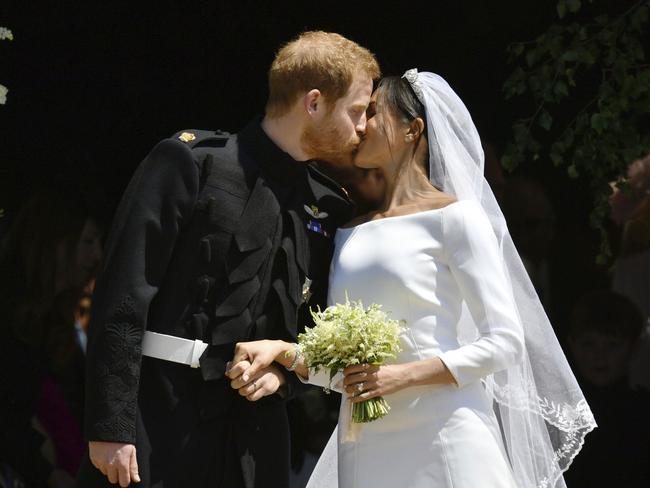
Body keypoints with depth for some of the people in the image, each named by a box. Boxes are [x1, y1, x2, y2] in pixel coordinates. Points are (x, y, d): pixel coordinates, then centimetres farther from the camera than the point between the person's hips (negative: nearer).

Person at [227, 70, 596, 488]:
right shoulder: (351, 233, 16)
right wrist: (285, 352, -3)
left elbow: (504, 342, -7)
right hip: (366, 448, 5)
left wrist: (404, 375, -16)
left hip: (441, 436, -5)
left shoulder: (453, 216, -2)